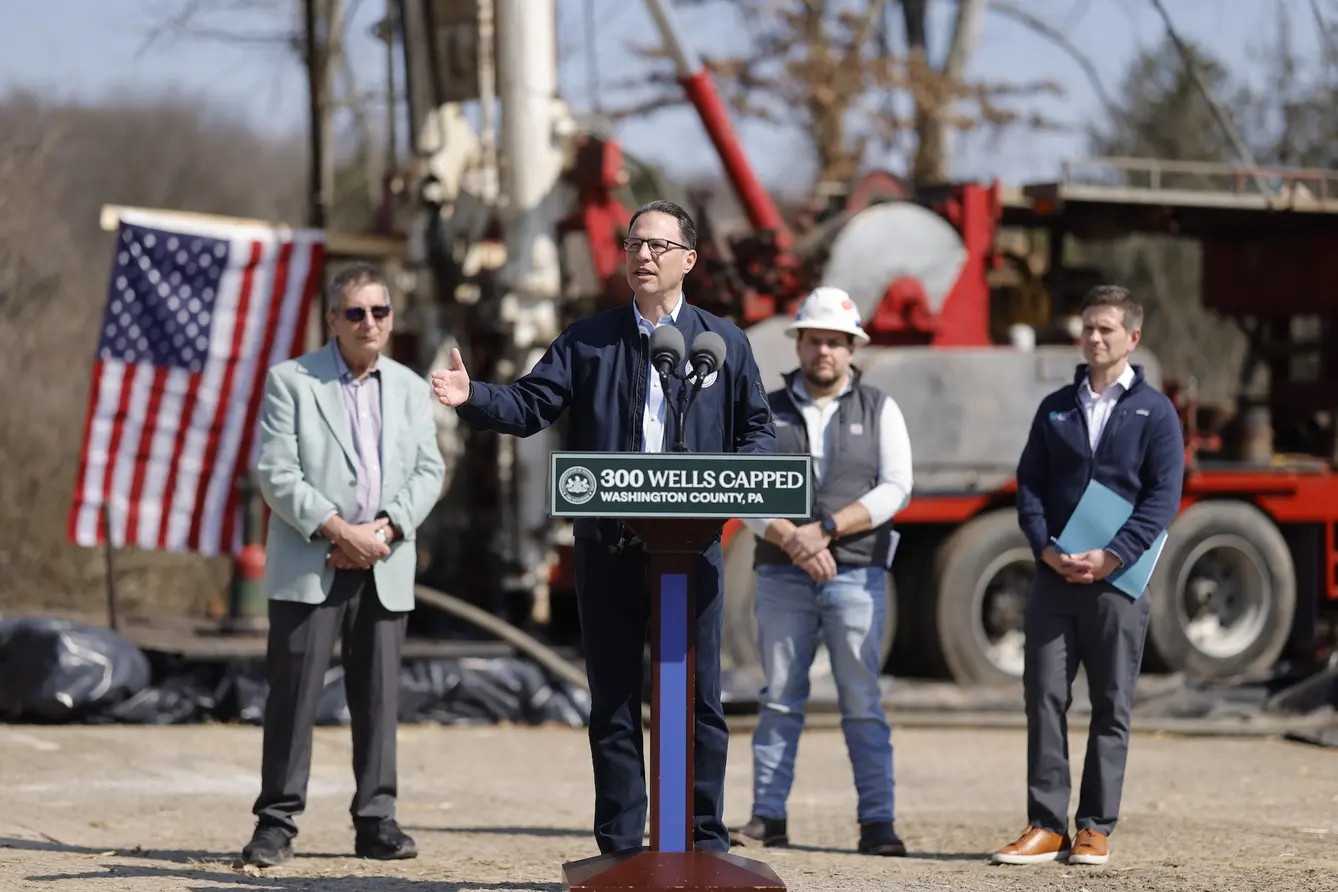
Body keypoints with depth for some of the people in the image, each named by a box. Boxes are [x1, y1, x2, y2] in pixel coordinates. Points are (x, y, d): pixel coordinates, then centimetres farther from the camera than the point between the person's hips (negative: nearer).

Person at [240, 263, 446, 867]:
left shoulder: (411, 389, 15)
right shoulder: (290, 381, 2)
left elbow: (428, 471, 8)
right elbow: (275, 472, -7)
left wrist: (385, 529, -9)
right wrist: (337, 531, -15)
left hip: (385, 568, 4)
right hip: (309, 567, -3)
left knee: (379, 698, 4)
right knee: (293, 696, -5)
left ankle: (376, 822, 9)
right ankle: (277, 823, -1)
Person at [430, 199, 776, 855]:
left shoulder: (723, 342, 9)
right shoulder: (588, 340, 9)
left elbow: (760, 430, 12)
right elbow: (529, 407, 2)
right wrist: (472, 399, -17)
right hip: (607, 547, 1)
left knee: (697, 698, 1)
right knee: (613, 700, 5)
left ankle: (705, 842, 8)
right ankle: (619, 845, 10)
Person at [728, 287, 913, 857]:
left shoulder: (879, 410, 8)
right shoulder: (768, 412, 10)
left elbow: (895, 490, -3)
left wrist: (825, 529, -12)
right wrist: (792, 539, -14)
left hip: (856, 575, -1)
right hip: (780, 576, 1)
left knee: (863, 702, -4)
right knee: (780, 699, 2)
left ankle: (877, 823, -4)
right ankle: (768, 818, 3)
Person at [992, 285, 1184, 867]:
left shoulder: (1154, 411, 3)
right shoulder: (1056, 408, 13)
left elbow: (1164, 496, -5)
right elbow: (1029, 484, 9)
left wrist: (1110, 557, -16)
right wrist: (1047, 549, -9)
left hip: (1117, 580, -3)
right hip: (1054, 578, 3)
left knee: (1111, 706, 1)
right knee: (1044, 697, -2)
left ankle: (1095, 829, 5)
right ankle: (1046, 826, 0)